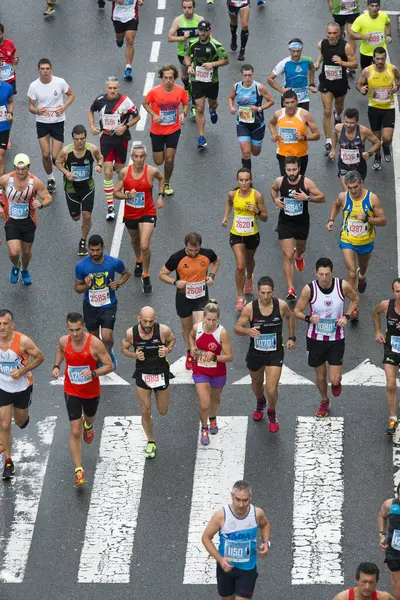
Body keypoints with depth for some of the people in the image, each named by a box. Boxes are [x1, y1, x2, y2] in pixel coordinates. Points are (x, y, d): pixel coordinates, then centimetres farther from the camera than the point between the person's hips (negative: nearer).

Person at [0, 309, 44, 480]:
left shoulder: (23, 341, -26)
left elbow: (40, 357, -13)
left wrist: (22, 371, -23)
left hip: (23, 387, -1)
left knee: (20, 421, 17)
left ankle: (23, 416, 56)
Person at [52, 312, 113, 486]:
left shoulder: (95, 343, -23)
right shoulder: (64, 341, -12)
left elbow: (109, 366, -17)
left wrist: (93, 373, -34)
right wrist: (56, 366, 0)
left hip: (92, 392, 0)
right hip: (71, 392, 0)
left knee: (90, 418, 30)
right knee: (75, 432, -8)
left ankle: (88, 426, 70)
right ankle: (78, 471, -3)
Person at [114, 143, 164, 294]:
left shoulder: (152, 171, -15)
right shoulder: (124, 172, -14)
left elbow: (161, 178, 9)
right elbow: (116, 193, -8)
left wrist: (160, 196, 2)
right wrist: (128, 195, -27)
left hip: (147, 213, -3)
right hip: (130, 214, 3)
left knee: (145, 246, -14)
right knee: (134, 240, 27)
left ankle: (146, 277, 4)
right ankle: (138, 262, 58)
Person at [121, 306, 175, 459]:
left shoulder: (163, 330, -21)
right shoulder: (131, 333, -19)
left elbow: (172, 340, 2)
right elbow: (124, 348, 0)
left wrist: (167, 350, -19)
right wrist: (134, 355, -21)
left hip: (161, 373, 0)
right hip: (142, 374, 0)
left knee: (163, 412, 12)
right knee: (145, 412, 4)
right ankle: (150, 443, 26)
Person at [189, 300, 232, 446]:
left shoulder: (222, 332, -23)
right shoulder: (197, 327, -14)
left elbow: (229, 357, -20)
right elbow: (191, 336, 13)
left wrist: (214, 357, -35)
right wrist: (192, 348, -4)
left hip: (218, 372, 0)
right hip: (200, 371, 0)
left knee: (215, 399, 24)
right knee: (204, 404, -9)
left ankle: (213, 419, 56)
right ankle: (204, 429, 19)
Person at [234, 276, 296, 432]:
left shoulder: (281, 305, -15)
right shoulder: (250, 308, -18)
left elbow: (290, 317, 9)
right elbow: (237, 328, -11)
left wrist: (291, 337, 8)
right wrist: (247, 331, -32)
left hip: (275, 353, -1)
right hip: (255, 353, 1)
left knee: (271, 389, -10)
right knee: (257, 383, 25)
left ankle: (272, 415, 22)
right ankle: (260, 402, 61)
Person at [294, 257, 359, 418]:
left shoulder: (343, 286, -15)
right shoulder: (309, 289, -17)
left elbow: (355, 300, 7)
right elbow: (297, 311, -5)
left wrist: (347, 316, -8)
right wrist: (309, 318, -25)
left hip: (336, 339, 0)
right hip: (315, 338, 0)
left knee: (334, 380, -4)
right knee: (320, 376, 15)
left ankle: (336, 383, 35)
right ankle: (324, 402, 45)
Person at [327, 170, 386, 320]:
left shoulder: (372, 199, -20)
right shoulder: (343, 197, -15)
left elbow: (383, 221, -16)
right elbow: (336, 205, 11)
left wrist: (367, 219, -32)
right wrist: (331, 220, -4)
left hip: (366, 242, 1)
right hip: (347, 241, -1)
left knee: (363, 266, 28)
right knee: (351, 273, -11)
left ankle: (362, 276, 66)